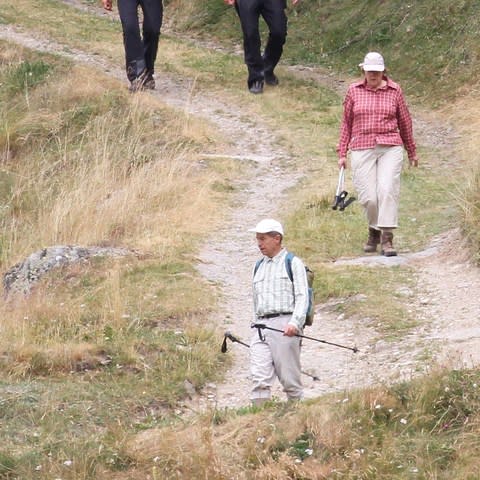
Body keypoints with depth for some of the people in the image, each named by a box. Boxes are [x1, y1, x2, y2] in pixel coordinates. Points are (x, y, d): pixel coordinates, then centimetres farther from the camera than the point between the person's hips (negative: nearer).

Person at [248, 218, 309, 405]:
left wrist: (295, 323, -18)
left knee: (289, 378, -2)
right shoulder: (258, 267, 23)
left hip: (285, 325, -5)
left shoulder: (293, 263, 4)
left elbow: (302, 297, -5)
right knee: (260, 379, -9)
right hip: (261, 328, 5)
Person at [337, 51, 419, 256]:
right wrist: (342, 153, 13)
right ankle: (374, 231, 21)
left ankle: (387, 239, -15)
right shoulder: (354, 91, 8)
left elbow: (404, 122, 16)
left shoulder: (394, 91, 7)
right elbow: (346, 123, 15)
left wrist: (412, 152, 23)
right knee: (368, 197, -6)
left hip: (390, 149, -1)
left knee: (388, 190, -16)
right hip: (362, 149, 1)